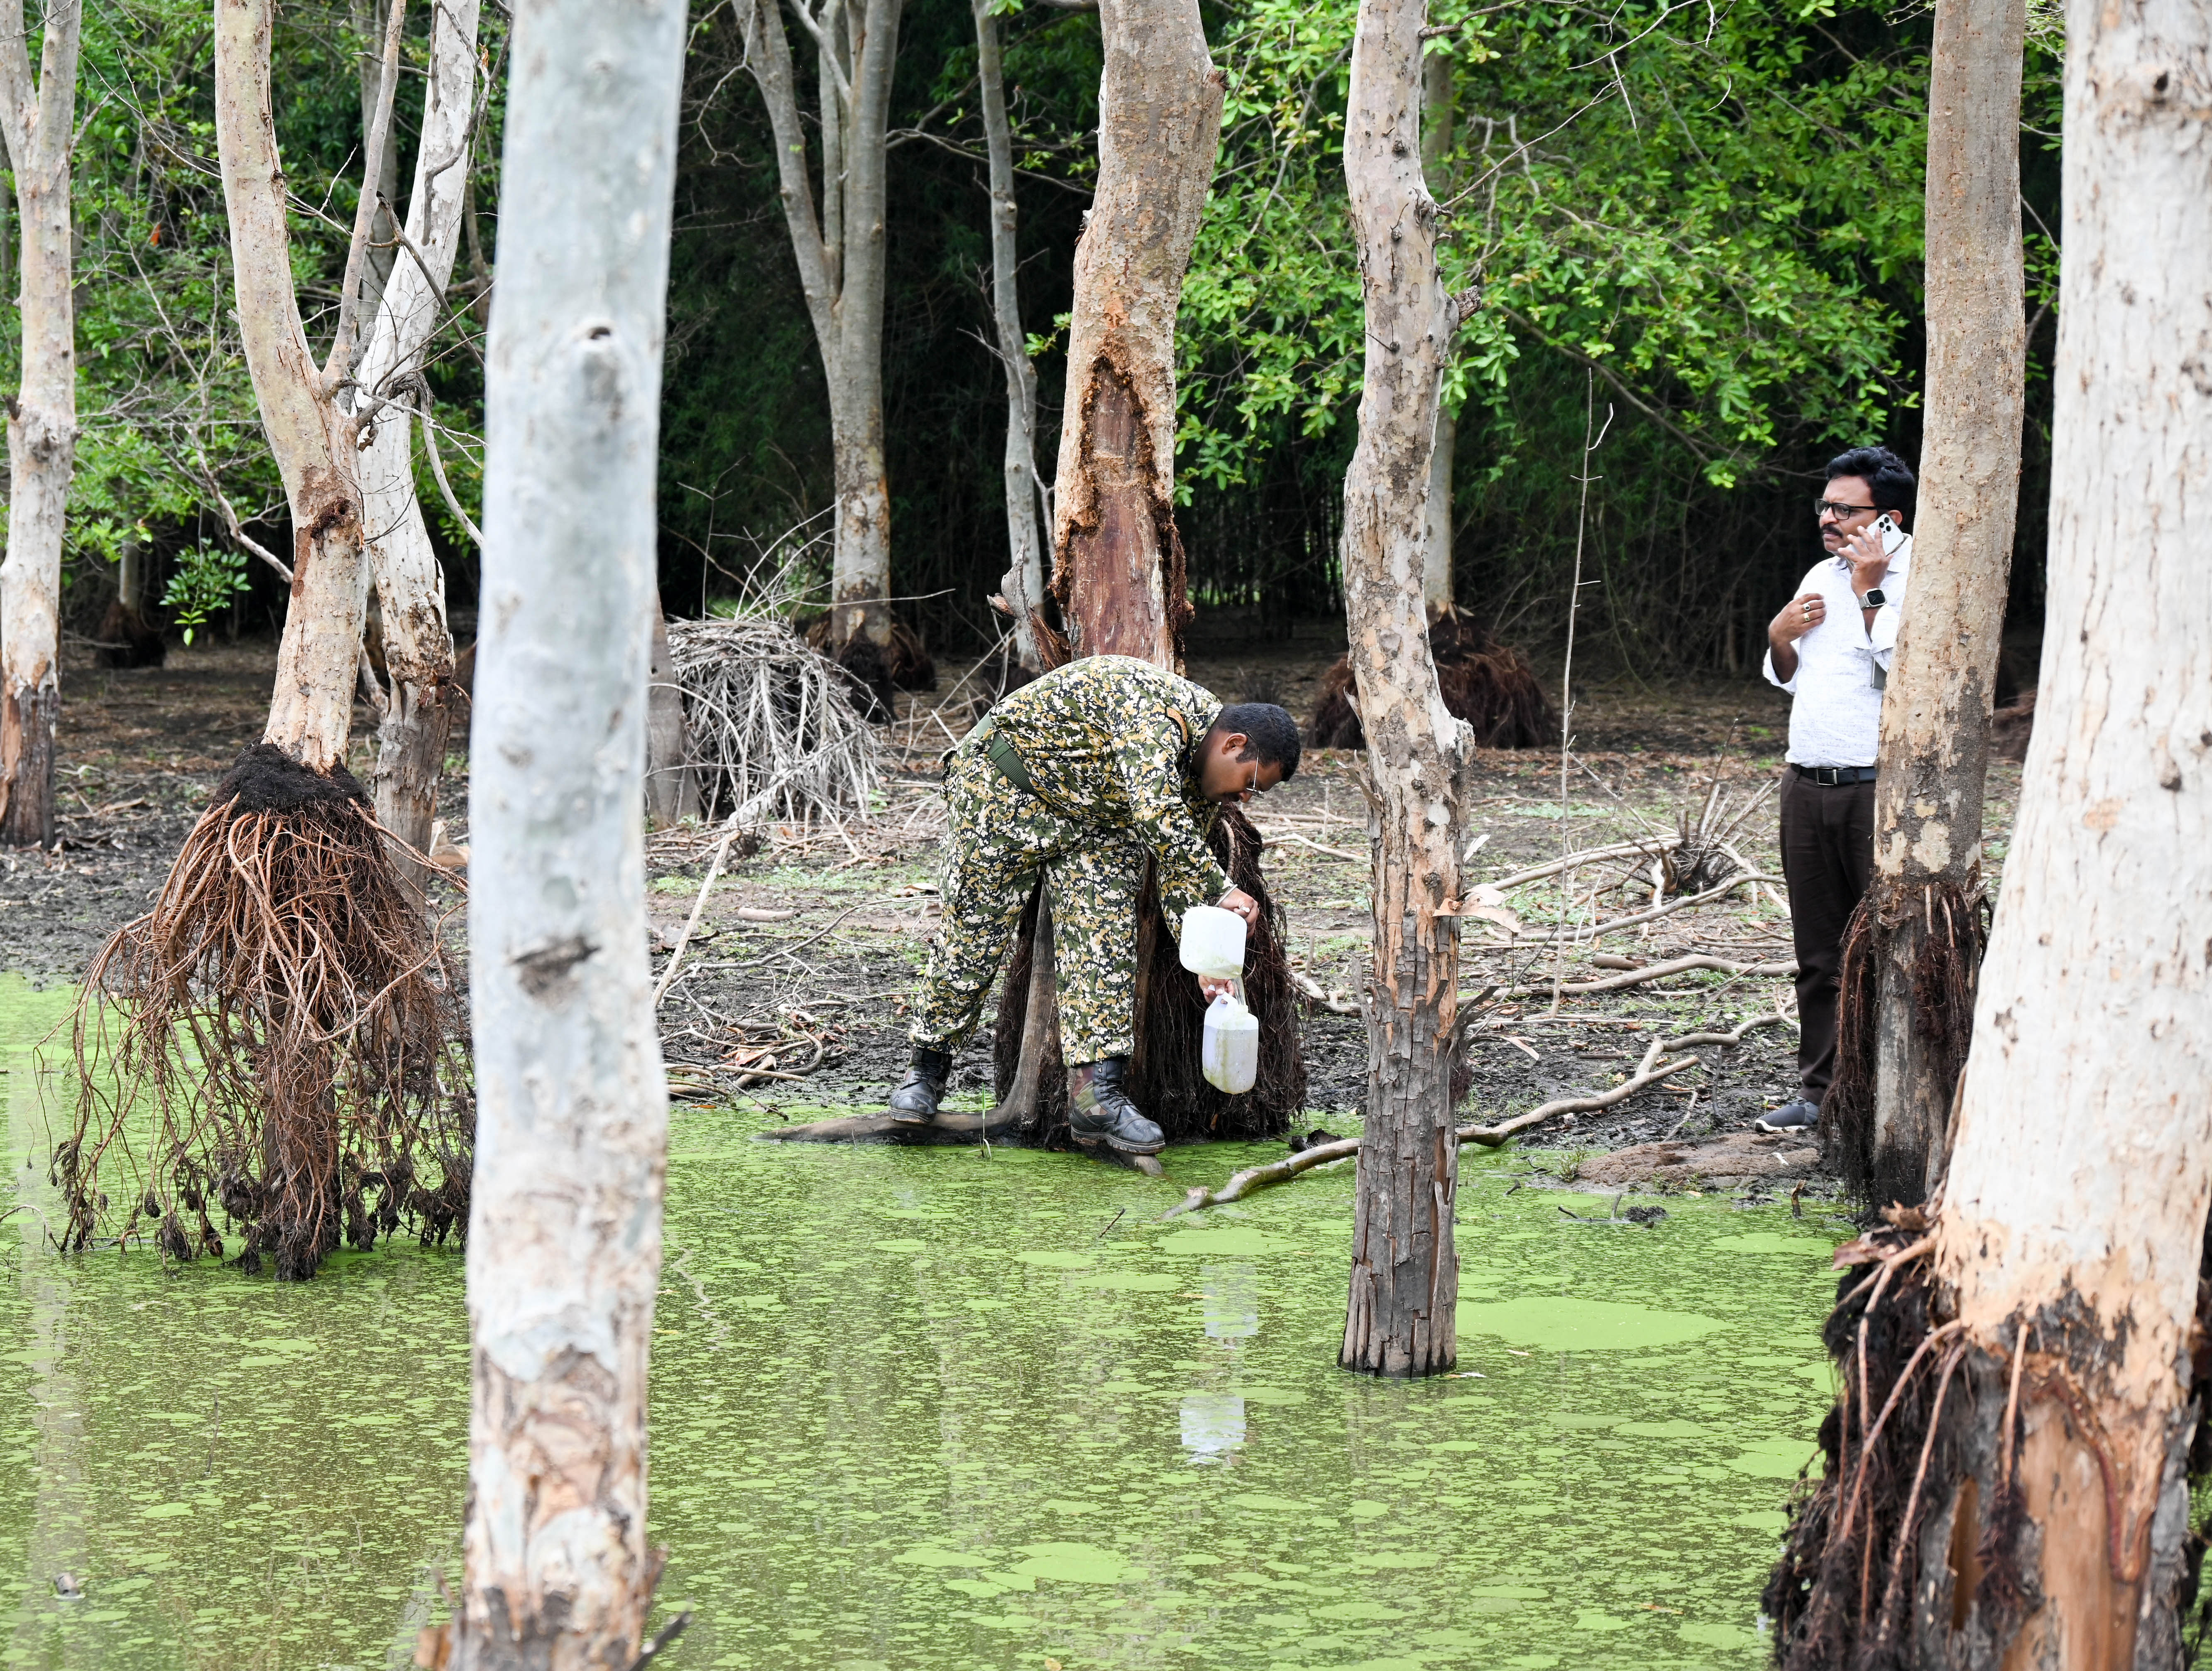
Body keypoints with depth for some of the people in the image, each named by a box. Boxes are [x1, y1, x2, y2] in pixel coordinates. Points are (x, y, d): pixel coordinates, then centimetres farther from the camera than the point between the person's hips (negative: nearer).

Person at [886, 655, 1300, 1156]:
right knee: (972, 935, 0)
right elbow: (1157, 813, -45)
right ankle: (928, 1068, 19)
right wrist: (1222, 890, -41)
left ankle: (1096, 1096, -12)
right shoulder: (1157, 707, -32)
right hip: (1009, 783, -7)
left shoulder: (1202, 774, -4)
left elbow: (1180, 864, 3)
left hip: (1094, 816, 7)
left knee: (1108, 945, -8)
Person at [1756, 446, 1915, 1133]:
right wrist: (1780, 634, 6)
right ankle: (1822, 1089, 17)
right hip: (1807, 785, 7)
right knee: (1818, 953, 11)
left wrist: (1870, 592, -16)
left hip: (1879, 789, -7)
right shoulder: (1821, 577, 16)